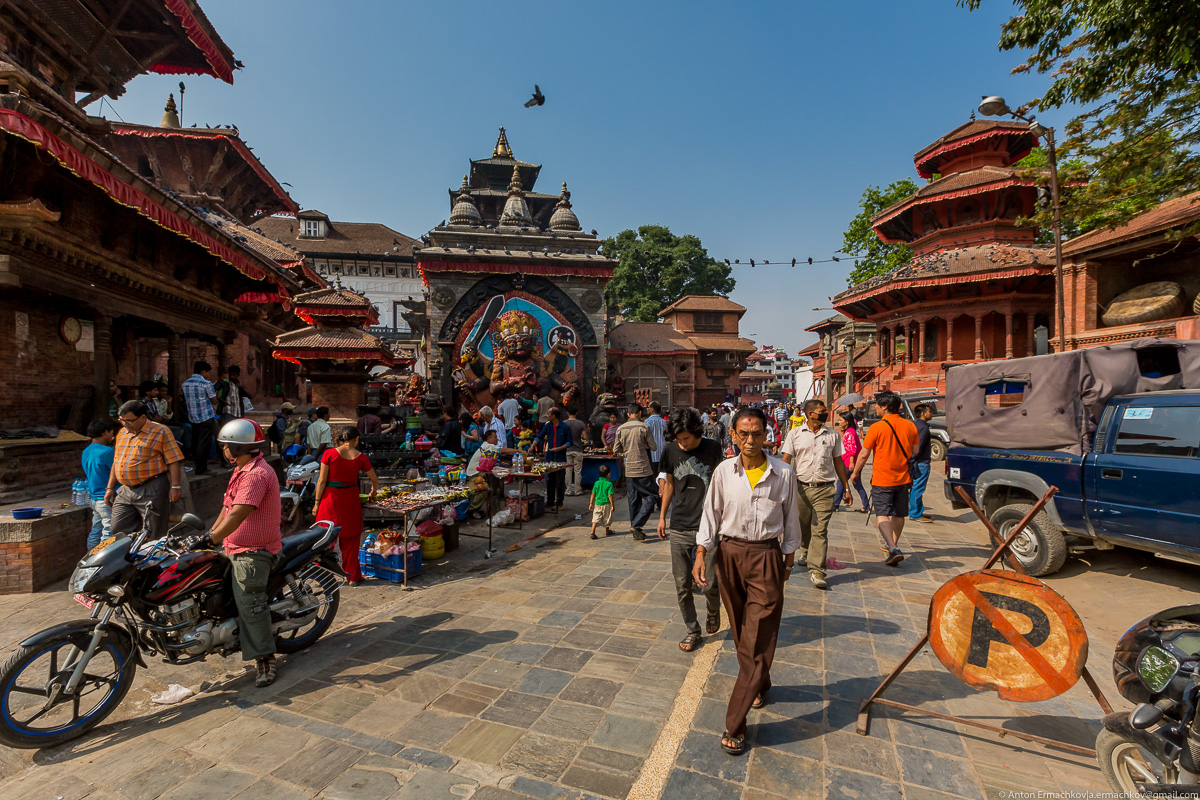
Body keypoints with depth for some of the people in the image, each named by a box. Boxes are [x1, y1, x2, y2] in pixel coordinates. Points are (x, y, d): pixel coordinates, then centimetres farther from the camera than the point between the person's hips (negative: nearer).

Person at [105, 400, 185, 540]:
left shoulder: (160, 432, -7)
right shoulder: (122, 433, 15)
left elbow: (174, 461, -11)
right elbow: (116, 463, 22)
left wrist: (175, 486, -17)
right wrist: (110, 488, 17)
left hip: (151, 490, -7)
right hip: (125, 491, 7)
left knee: (154, 535, -2)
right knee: (117, 529, 8)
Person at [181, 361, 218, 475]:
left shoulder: (185, 383, 9)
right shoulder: (206, 384, -12)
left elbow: (186, 400, 17)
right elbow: (214, 401, -5)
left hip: (192, 417, 7)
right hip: (206, 418, -7)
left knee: (195, 443, 14)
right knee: (204, 444, -4)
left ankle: (197, 467, 22)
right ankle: (200, 470, -3)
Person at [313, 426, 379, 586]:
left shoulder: (329, 454, -8)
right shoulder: (361, 457, -3)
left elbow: (322, 480, -8)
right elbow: (375, 480, 9)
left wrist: (317, 502, 2)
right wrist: (373, 493, 28)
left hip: (330, 498, -1)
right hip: (350, 499, 1)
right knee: (350, 539, 13)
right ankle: (352, 576, 20)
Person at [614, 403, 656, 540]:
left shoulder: (620, 429, 3)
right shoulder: (643, 427, -9)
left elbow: (616, 450, 8)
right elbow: (653, 447, -6)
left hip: (629, 470, 5)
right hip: (643, 469, -5)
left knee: (634, 500, 12)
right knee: (651, 496, 3)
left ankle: (636, 530, 18)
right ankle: (636, 525, -8)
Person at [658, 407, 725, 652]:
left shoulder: (713, 449, -7)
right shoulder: (670, 450, 1)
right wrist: (662, 516, 16)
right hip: (679, 528, 3)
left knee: (710, 583, 0)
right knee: (682, 585, 7)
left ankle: (713, 610, 35)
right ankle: (693, 631, 28)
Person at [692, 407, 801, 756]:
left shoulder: (783, 473, -5)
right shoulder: (724, 471, -4)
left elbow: (790, 518, 6)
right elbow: (711, 514, 2)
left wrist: (789, 558, 10)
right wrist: (701, 553, -3)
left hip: (766, 557, -2)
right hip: (730, 554, 2)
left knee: (757, 640, -2)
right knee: (742, 633, 17)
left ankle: (735, 725, 6)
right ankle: (760, 684, 45)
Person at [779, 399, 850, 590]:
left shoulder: (833, 435, 7)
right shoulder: (795, 434, 2)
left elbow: (838, 462, 13)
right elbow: (786, 460, 0)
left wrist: (846, 488, 13)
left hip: (824, 490, 0)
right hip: (801, 487, 0)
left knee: (820, 531, -6)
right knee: (803, 527, 15)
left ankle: (816, 571, -3)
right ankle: (806, 551, 43)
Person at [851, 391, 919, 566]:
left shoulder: (877, 427, -14)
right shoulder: (910, 426, 1)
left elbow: (864, 454, -10)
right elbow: (915, 451, 10)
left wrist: (855, 472, 4)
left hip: (882, 479, -6)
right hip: (903, 478, 6)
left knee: (882, 515, -4)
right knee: (898, 514, 17)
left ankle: (893, 549, -19)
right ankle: (892, 545, 33)